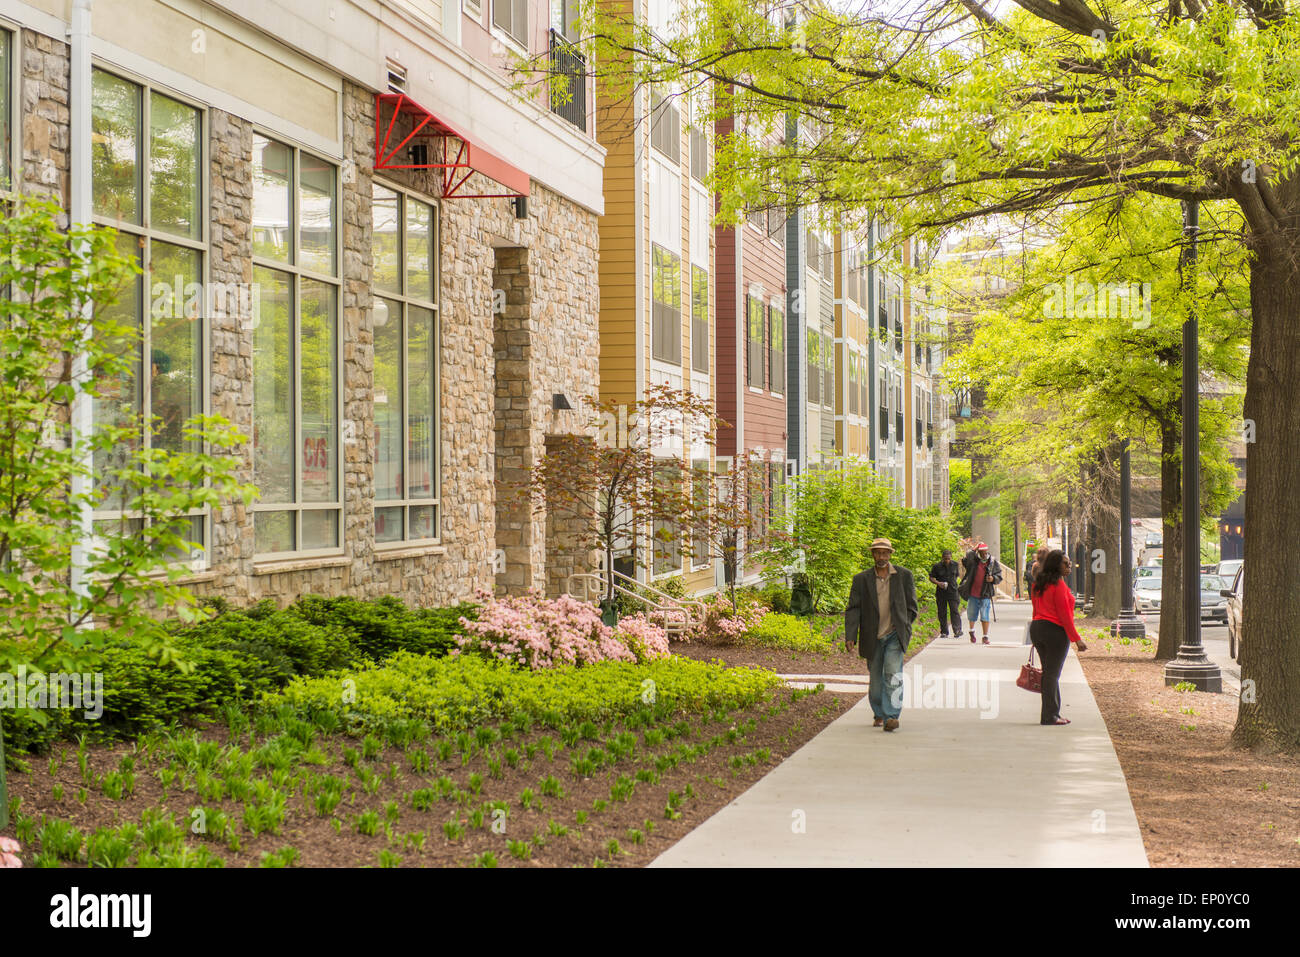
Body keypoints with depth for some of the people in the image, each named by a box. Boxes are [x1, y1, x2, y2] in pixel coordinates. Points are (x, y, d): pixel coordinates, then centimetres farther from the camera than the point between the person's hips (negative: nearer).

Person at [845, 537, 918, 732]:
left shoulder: (904, 576, 4)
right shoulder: (861, 579, 3)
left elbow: (911, 606, 11)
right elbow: (853, 609, -2)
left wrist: (903, 627, 0)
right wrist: (850, 637, -12)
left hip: (895, 635, -1)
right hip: (873, 637, 1)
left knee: (893, 674, -17)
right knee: (876, 679, 9)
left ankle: (891, 716, -20)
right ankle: (879, 714, 29)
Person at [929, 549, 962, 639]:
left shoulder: (955, 565, 5)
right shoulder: (936, 566, -3)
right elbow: (931, 578, 0)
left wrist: (953, 583, 12)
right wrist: (938, 583, -17)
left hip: (952, 591, 0)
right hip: (941, 593, 0)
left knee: (954, 611, -11)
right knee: (942, 612, 3)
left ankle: (957, 630, -13)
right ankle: (944, 632, 11)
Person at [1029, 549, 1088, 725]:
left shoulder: (1037, 584, 11)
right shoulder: (1058, 585, -14)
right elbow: (1064, 614, -16)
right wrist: (1076, 638, -12)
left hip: (1036, 627, 8)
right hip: (1055, 630, -8)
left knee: (1048, 672, 14)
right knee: (1052, 674, -3)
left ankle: (1052, 714, 19)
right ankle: (1049, 716, 0)